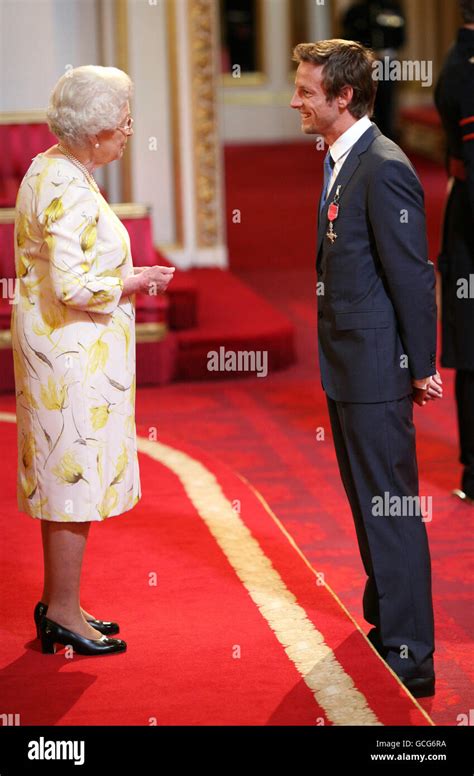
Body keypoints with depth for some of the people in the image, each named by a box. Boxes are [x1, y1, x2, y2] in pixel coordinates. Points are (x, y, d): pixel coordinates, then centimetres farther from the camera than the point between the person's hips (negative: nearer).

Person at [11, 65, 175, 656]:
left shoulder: (49, 170, 10)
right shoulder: (68, 190, -22)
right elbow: (74, 287, -27)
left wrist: (125, 275, 11)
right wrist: (134, 282, -13)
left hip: (59, 345, 10)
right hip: (74, 352, -10)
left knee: (62, 473, 16)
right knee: (75, 473, -1)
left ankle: (58, 604, 26)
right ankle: (63, 613, 8)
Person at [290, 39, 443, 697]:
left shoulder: (384, 169, -19)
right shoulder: (340, 162, 11)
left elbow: (412, 274, -18)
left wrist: (420, 366, -14)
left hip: (377, 370, -10)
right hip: (345, 369, 10)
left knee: (390, 508, -4)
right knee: (367, 502, 19)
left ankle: (410, 659, 3)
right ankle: (384, 625, 33)